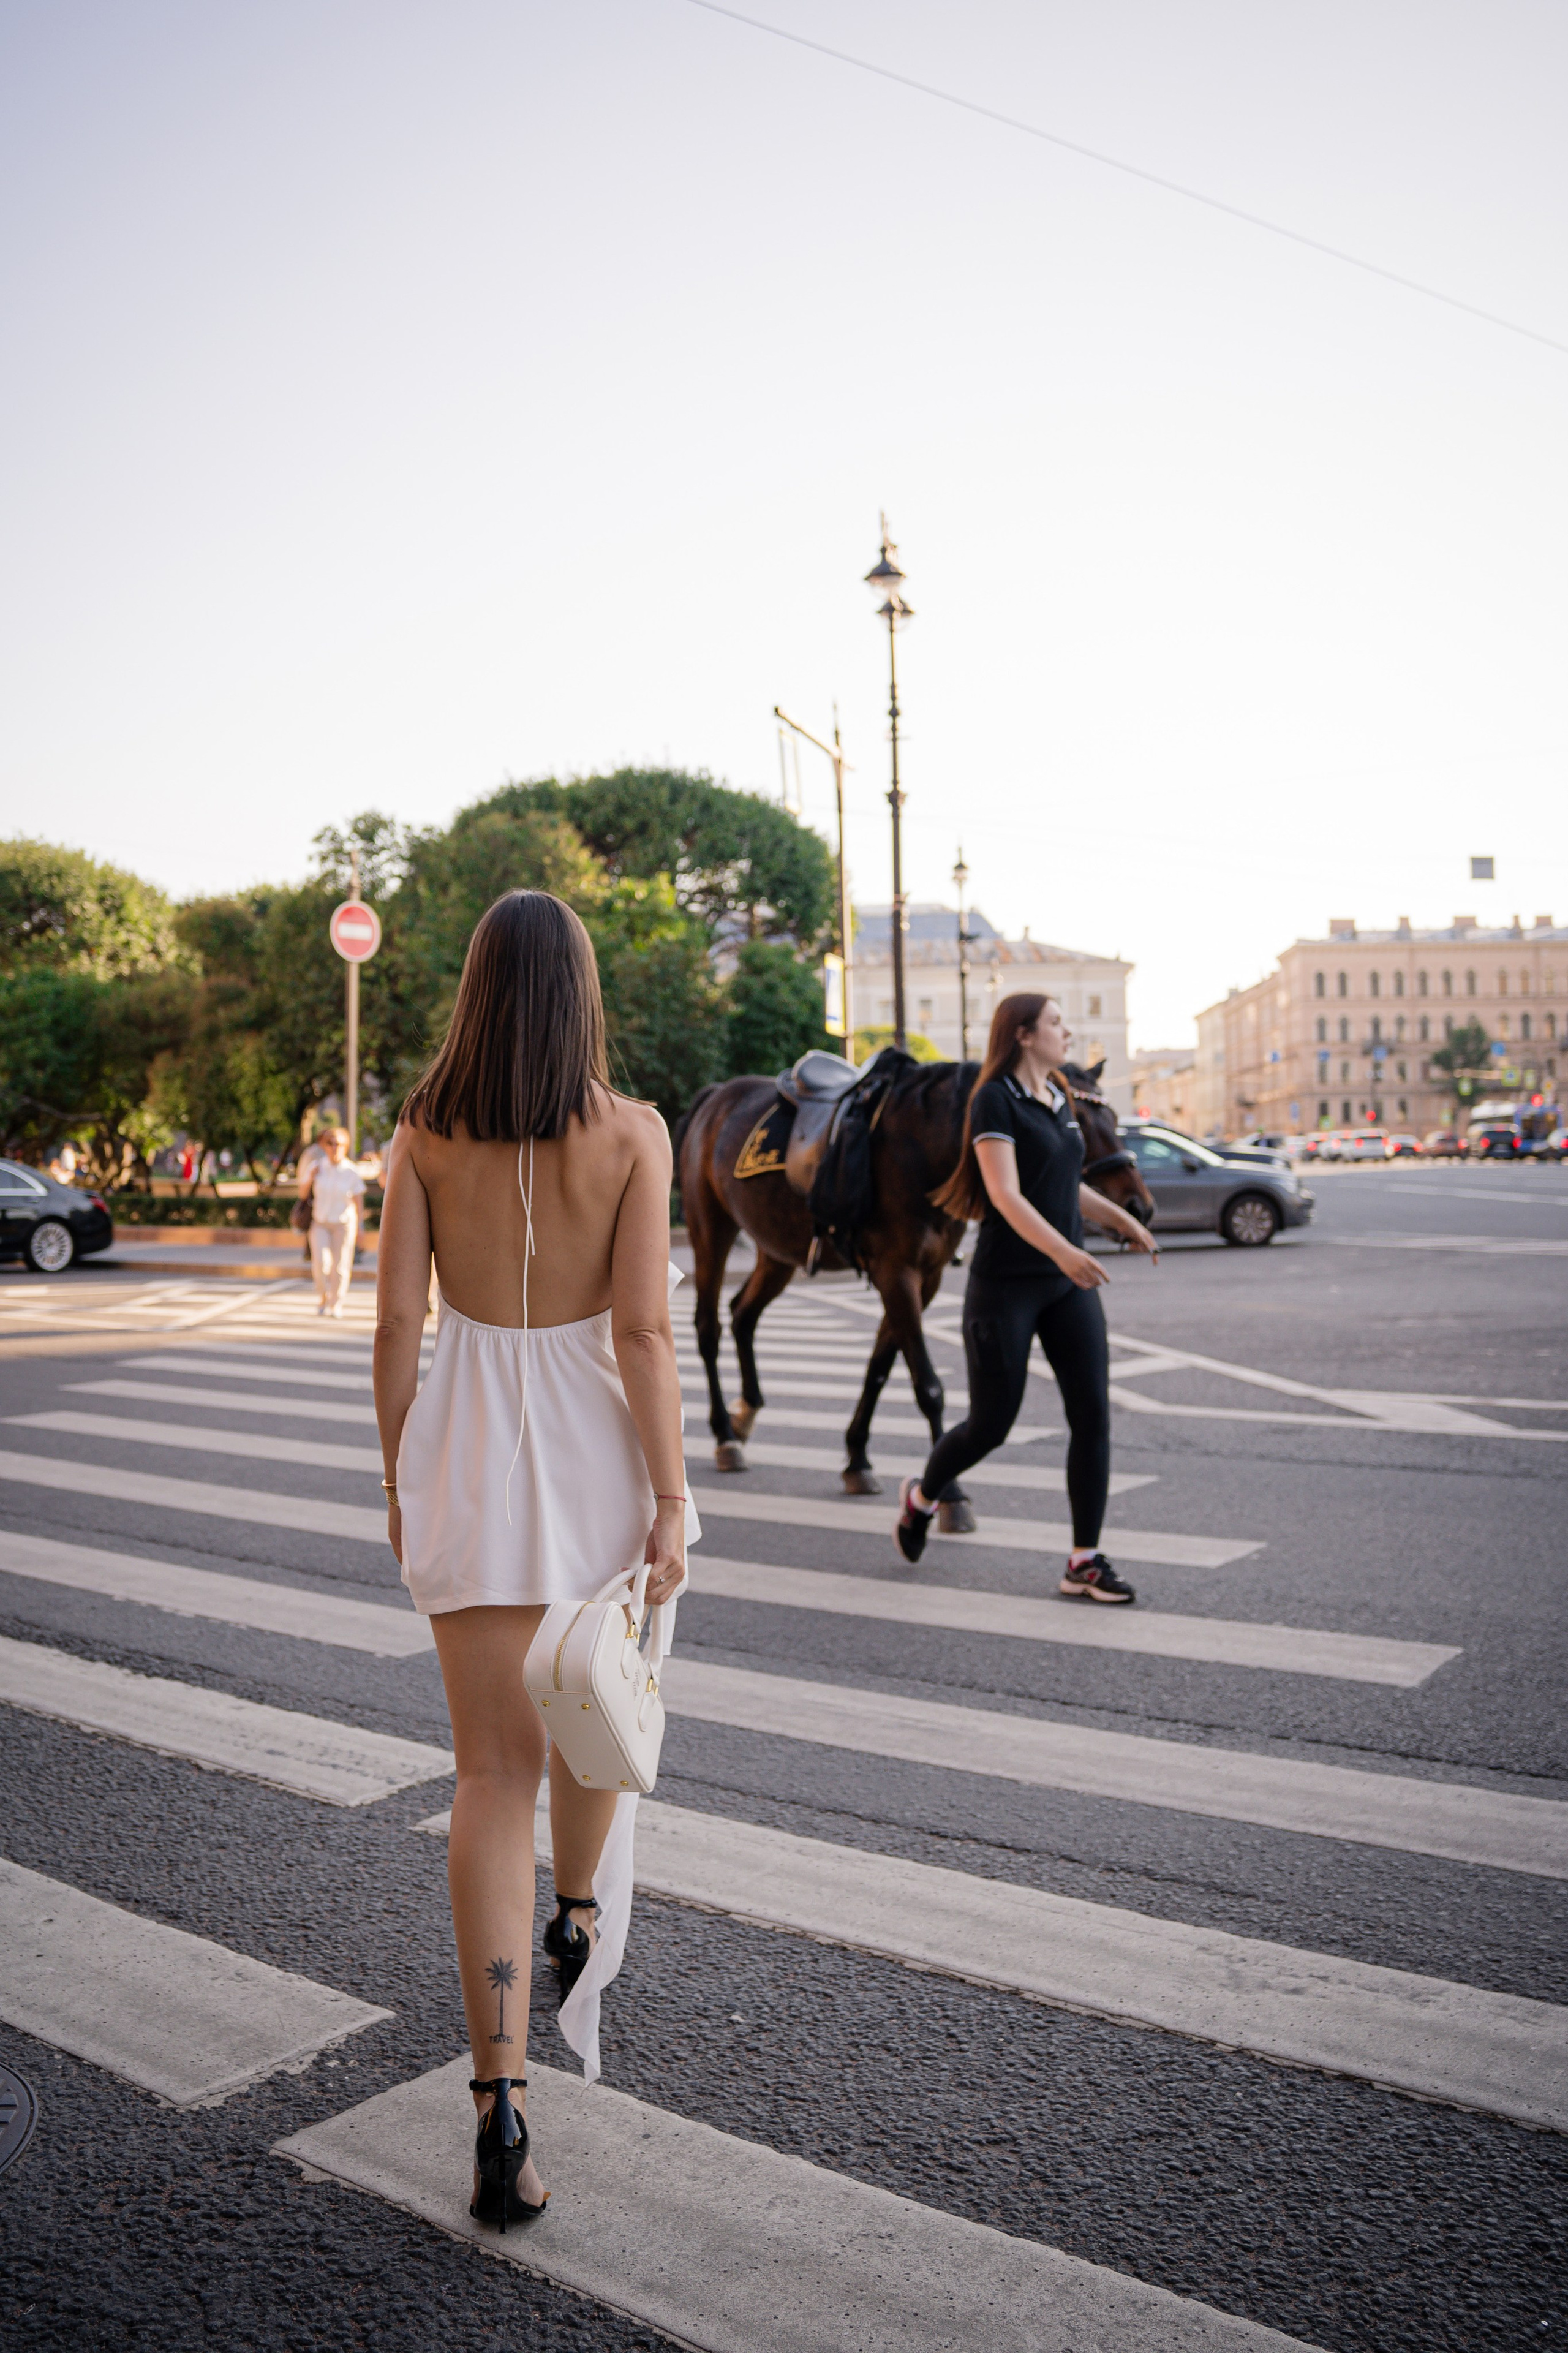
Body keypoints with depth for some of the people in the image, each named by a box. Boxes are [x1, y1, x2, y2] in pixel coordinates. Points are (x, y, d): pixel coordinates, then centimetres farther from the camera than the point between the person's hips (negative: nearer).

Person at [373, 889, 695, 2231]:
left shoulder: (425, 1133, -3)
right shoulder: (633, 1132, -9)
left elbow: (396, 1322, -2)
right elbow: (644, 1332, -13)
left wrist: (401, 1480, 9)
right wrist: (669, 1502, -8)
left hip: (468, 1453, 1)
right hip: (595, 1446, 0)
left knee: (495, 1774, 5)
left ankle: (503, 2101, 1)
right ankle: (582, 1923, 50)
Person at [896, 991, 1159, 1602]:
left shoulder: (1058, 1097, 12)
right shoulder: (995, 1100, -12)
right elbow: (1006, 1195, -24)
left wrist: (1123, 1220, 18)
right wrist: (1063, 1250, -35)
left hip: (1067, 1286, 7)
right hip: (1006, 1285, -7)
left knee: (1093, 1415, -2)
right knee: (991, 1424, 2)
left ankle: (1084, 1562, 5)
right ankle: (920, 1496, 32)